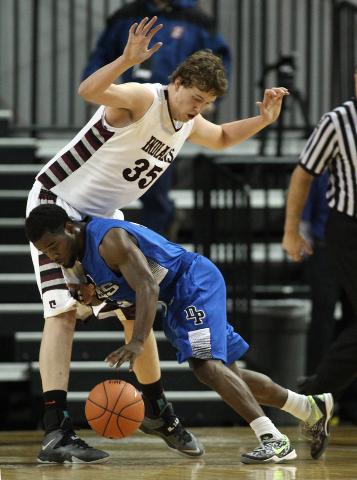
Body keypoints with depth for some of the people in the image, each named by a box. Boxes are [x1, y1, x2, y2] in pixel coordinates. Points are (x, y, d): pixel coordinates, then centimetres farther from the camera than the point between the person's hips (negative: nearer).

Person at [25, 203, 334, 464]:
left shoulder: (109, 239, -27)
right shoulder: (84, 247, 4)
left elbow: (147, 287, -37)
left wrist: (138, 342, -49)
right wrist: (93, 295, -6)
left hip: (196, 282, -10)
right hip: (174, 298, 10)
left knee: (205, 364, -27)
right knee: (224, 373, 13)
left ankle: (274, 441, -28)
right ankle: (312, 409, 26)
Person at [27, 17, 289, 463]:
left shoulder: (189, 123, 2)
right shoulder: (141, 99, -24)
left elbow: (222, 138, 25)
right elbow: (89, 91, -44)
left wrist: (262, 120, 8)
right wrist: (127, 59, -60)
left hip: (105, 217, 8)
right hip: (57, 204, -8)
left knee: (138, 313, 9)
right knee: (63, 312, -20)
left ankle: (157, 412, 27)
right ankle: (55, 432, -28)